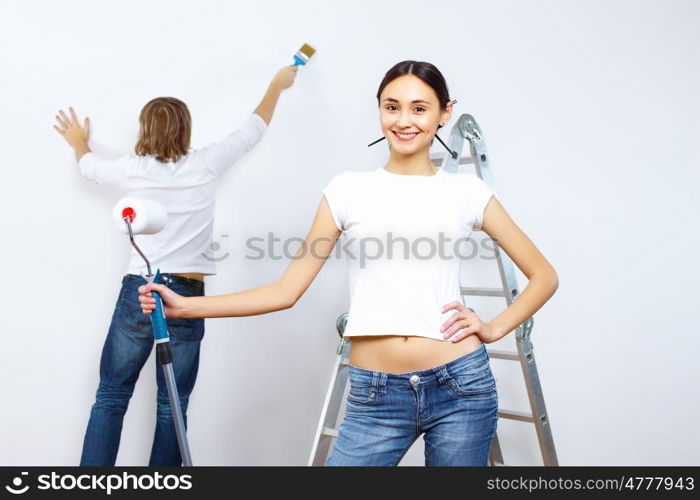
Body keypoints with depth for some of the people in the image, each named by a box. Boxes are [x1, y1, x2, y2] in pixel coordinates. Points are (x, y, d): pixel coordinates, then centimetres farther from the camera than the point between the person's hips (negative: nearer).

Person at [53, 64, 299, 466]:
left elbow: (90, 166, 25)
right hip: (188, 296, 0)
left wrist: (79, 143, 48)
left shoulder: (133, 169, 3)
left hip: (138, 293, 1)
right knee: (172, 407, 8)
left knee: (111, 398, 11)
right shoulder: (205, 165, 0)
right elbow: (253, 130, 15)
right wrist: (278, 85, 31)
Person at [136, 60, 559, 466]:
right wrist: (185, 306, -4)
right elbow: (287, 290, 3)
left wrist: (494, 329, -2)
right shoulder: (349, 191, 4)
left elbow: (544, 275, 11)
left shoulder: (467, 192, 4)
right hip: (376, 395, 0)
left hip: (461, 387, 0)